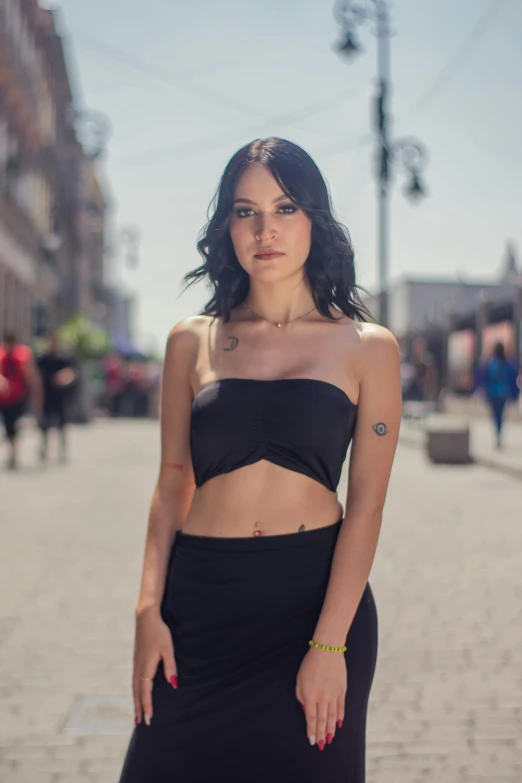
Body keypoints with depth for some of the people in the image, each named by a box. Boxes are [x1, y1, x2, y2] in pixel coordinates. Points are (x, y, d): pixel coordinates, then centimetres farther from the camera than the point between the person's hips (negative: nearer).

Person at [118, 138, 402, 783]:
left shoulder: (367, 348, 0)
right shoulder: (192, 342, 6)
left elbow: (367, 503, -4)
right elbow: (172, 482, 7)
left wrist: (329, 644, -11)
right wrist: (149, 612, -2)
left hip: (317, 595, -1)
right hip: (201, 598, 1)